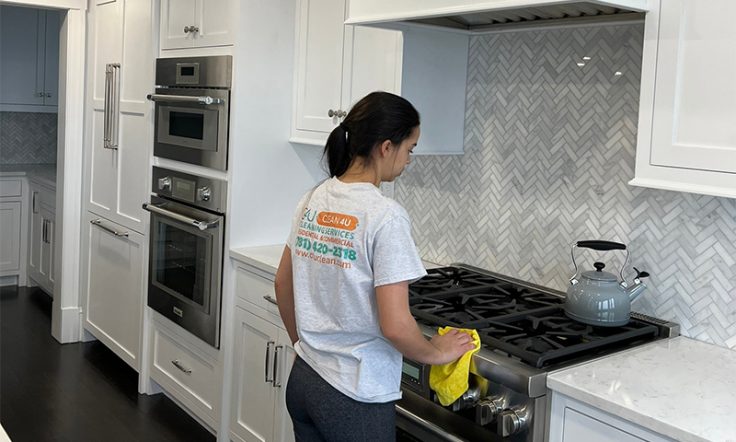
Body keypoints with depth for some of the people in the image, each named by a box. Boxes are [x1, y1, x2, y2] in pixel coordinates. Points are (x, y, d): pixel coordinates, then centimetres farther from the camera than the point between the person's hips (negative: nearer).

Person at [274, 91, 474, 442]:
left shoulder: (314, 200, 1)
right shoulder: (385, 216, -20)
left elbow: (282, 285, 11)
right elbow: (395, 326, -23)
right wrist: (436, 353, -5)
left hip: (302, 381, 7)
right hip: (355, 398, -7)